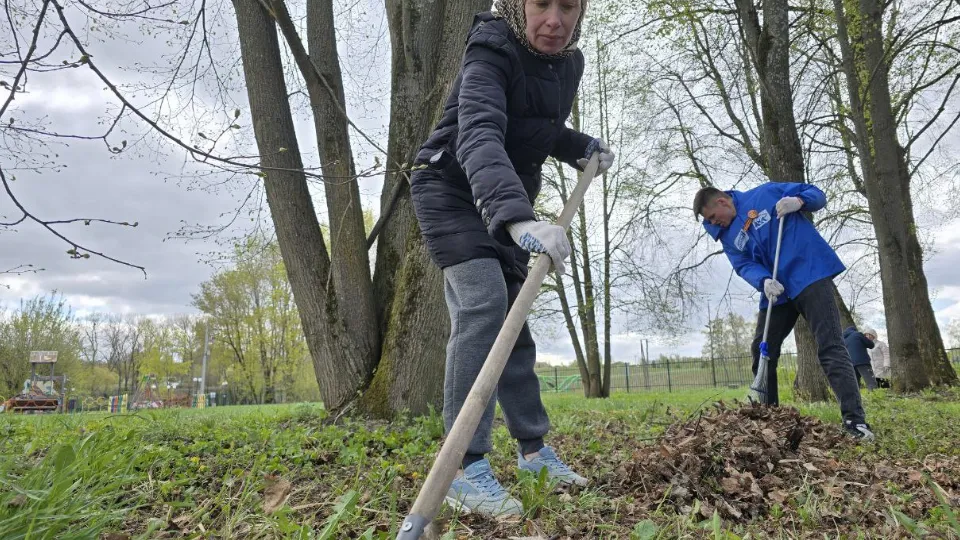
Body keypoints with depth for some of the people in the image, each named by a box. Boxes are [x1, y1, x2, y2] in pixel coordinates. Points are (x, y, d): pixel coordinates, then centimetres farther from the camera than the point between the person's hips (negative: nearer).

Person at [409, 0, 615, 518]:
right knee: (482, 301, -25)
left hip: (505, 205, 7)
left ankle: (533, 447, 19)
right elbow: (479, 136, -42)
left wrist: (584, 148, 4)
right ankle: (466, 467, -22)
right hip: (450, 190, -7)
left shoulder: (568, 63, 2)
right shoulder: (491, 54, -23)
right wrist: (518, 215, -57)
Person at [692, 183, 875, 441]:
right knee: (761, 351, 7)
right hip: (777, 291, 6)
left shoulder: (765, 193, 1)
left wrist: (798, 201, -19)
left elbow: (816, 194, 4)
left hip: (810, 275, -6)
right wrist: (764, 281, -22)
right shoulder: (728, 237, 12)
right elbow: (745, 266, -1)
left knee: (830, 347, -13)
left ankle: (855, 420, -14)